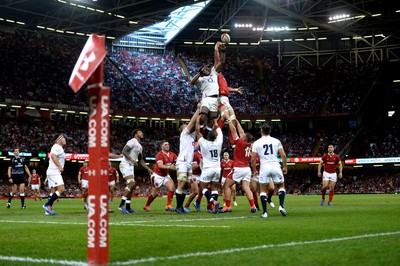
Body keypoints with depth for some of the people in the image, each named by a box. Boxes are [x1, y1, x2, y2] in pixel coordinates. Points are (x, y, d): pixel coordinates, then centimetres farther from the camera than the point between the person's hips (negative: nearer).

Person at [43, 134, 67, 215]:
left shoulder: (60, 148, 21)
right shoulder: (57, 147, -11)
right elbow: (53, 155, -27)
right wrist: (59, 166, -30)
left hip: (55, 172, 11)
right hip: (54, 172, -11)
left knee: (57, 190, 11)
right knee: (61, 189, -17)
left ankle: (49, 209, 10)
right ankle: (47, 205, -14)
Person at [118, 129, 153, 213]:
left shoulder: (140, 146, 19)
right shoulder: (132, 142, -9)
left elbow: (141, 160, 24)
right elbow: (124, 151, -20)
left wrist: (148, 169, 17)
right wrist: (131, 159, -31)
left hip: (131, 166, 10)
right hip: (125, 165, -10)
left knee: (131, 185, 9)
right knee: (131, 184, -19)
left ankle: (128, 207, 15)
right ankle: (121, 205, -20)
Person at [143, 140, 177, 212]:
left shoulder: (172, 154, 0)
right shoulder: (160, 155, -21)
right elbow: (160, 165, -33)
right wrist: (169, 167, -46)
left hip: (166, 175, 6)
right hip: (157, 175, -6)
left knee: (172, 187, -15)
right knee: (155, 193, 4)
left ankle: (168, 206, -9)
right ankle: (146, 206, 27)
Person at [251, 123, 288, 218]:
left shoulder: (257, 143, 3)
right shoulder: (276, 141, 5)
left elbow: (253, 159, 2)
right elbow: (283, 155, 1)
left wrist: (254, 171, 14)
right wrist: (284, 167, 12)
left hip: (264, 167, -1)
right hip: (275, 166, 1)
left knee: (263, 190, 10)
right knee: (281, 186, 19)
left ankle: (265, 212, 2)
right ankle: (281, 206, 0)